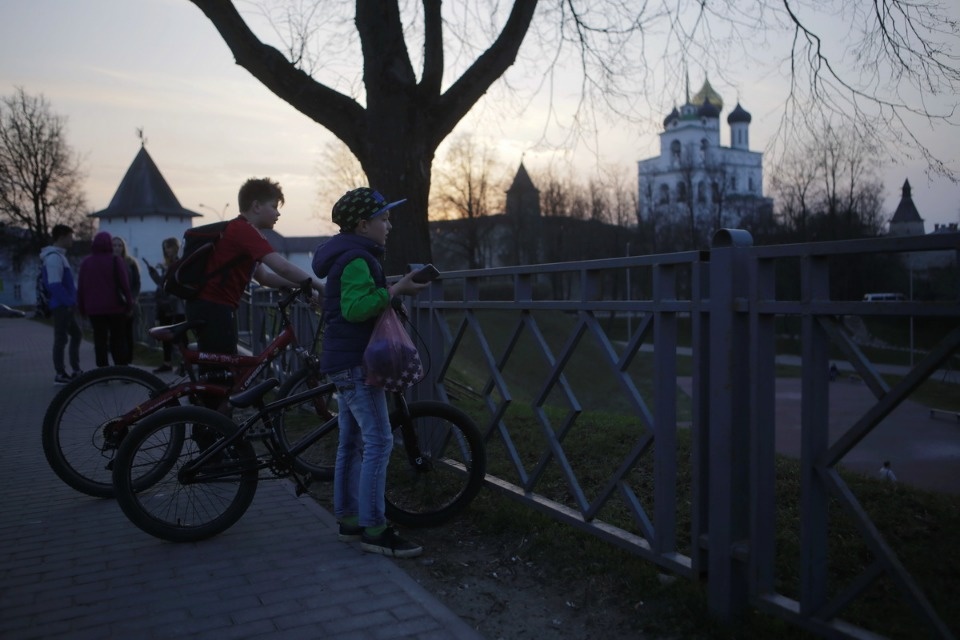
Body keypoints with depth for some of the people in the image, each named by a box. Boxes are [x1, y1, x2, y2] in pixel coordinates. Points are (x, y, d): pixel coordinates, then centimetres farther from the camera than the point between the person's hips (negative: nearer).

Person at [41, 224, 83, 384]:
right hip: (62, 305, -10)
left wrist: (73, 301, 15)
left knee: (76, 335, 15)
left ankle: (76, 371, 20)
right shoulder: (54, 257, -16)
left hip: (66, 305, 10)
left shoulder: (58, 255, 16)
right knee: (61, 338, -4)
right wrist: (70, 301, -21)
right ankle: (60, 374, 3)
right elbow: (55, 285, -23)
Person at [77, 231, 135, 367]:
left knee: (100, 341, 4)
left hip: (94, 309, 2)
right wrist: (129, 305, -2)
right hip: (115, 307, -2)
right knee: (118, 340, 6)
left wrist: (82, 308, 13)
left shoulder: (86, 263, 6)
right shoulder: (116, 261, -4)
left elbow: (81, 288, 7)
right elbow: (125, 285, -7)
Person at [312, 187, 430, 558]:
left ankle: (348, 519, 22)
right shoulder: (357, 259, -15)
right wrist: (396, 290, -22)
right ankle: (373, 529, -7)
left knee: (351, 442, 14)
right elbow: (356, 308, -28)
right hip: (356, 362, -11)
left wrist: (394, 291, 11)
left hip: (345, 362, 11)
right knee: (378, 442, -11)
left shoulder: (349, 257, 19)